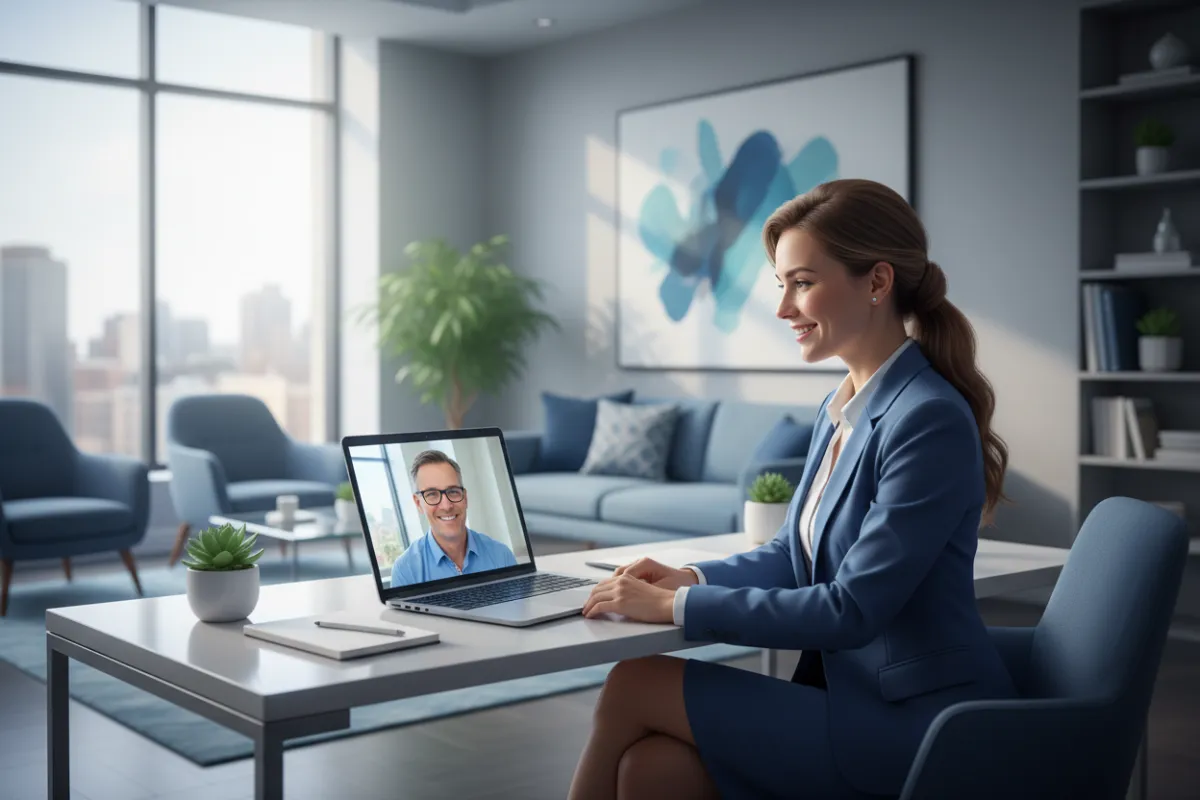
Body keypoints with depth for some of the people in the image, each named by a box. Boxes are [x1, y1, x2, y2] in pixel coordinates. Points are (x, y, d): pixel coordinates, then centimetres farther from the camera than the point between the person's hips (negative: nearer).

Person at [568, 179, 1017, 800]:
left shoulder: (929, 420, -19)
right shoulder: (840, 409, 9)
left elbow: (851, 609, -21)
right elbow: (796, 553, 17)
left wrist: (678, 606, -18)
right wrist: (692, 577, -1)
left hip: (917, 722, -7)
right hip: (852, 690, 7)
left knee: (634, 687, -11)